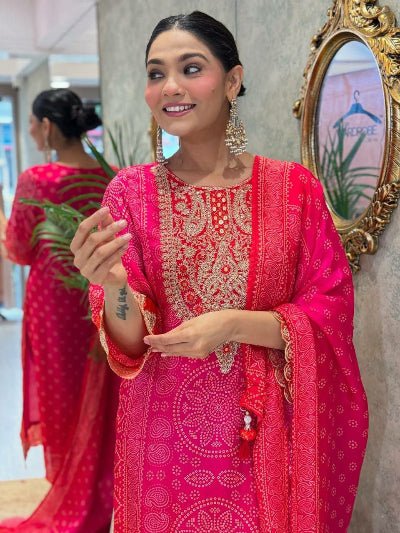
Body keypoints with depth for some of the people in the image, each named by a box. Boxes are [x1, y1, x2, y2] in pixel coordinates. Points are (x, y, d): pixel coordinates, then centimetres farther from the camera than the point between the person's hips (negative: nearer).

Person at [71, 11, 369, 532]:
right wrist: (115, 287, -27)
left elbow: (331, 310, -5)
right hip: (166, 438, 0)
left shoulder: (294, 186, -5)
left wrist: (233, 323, -19)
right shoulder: (131, 190, -4)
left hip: (268, 434, 0)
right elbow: (129, 343, -5)